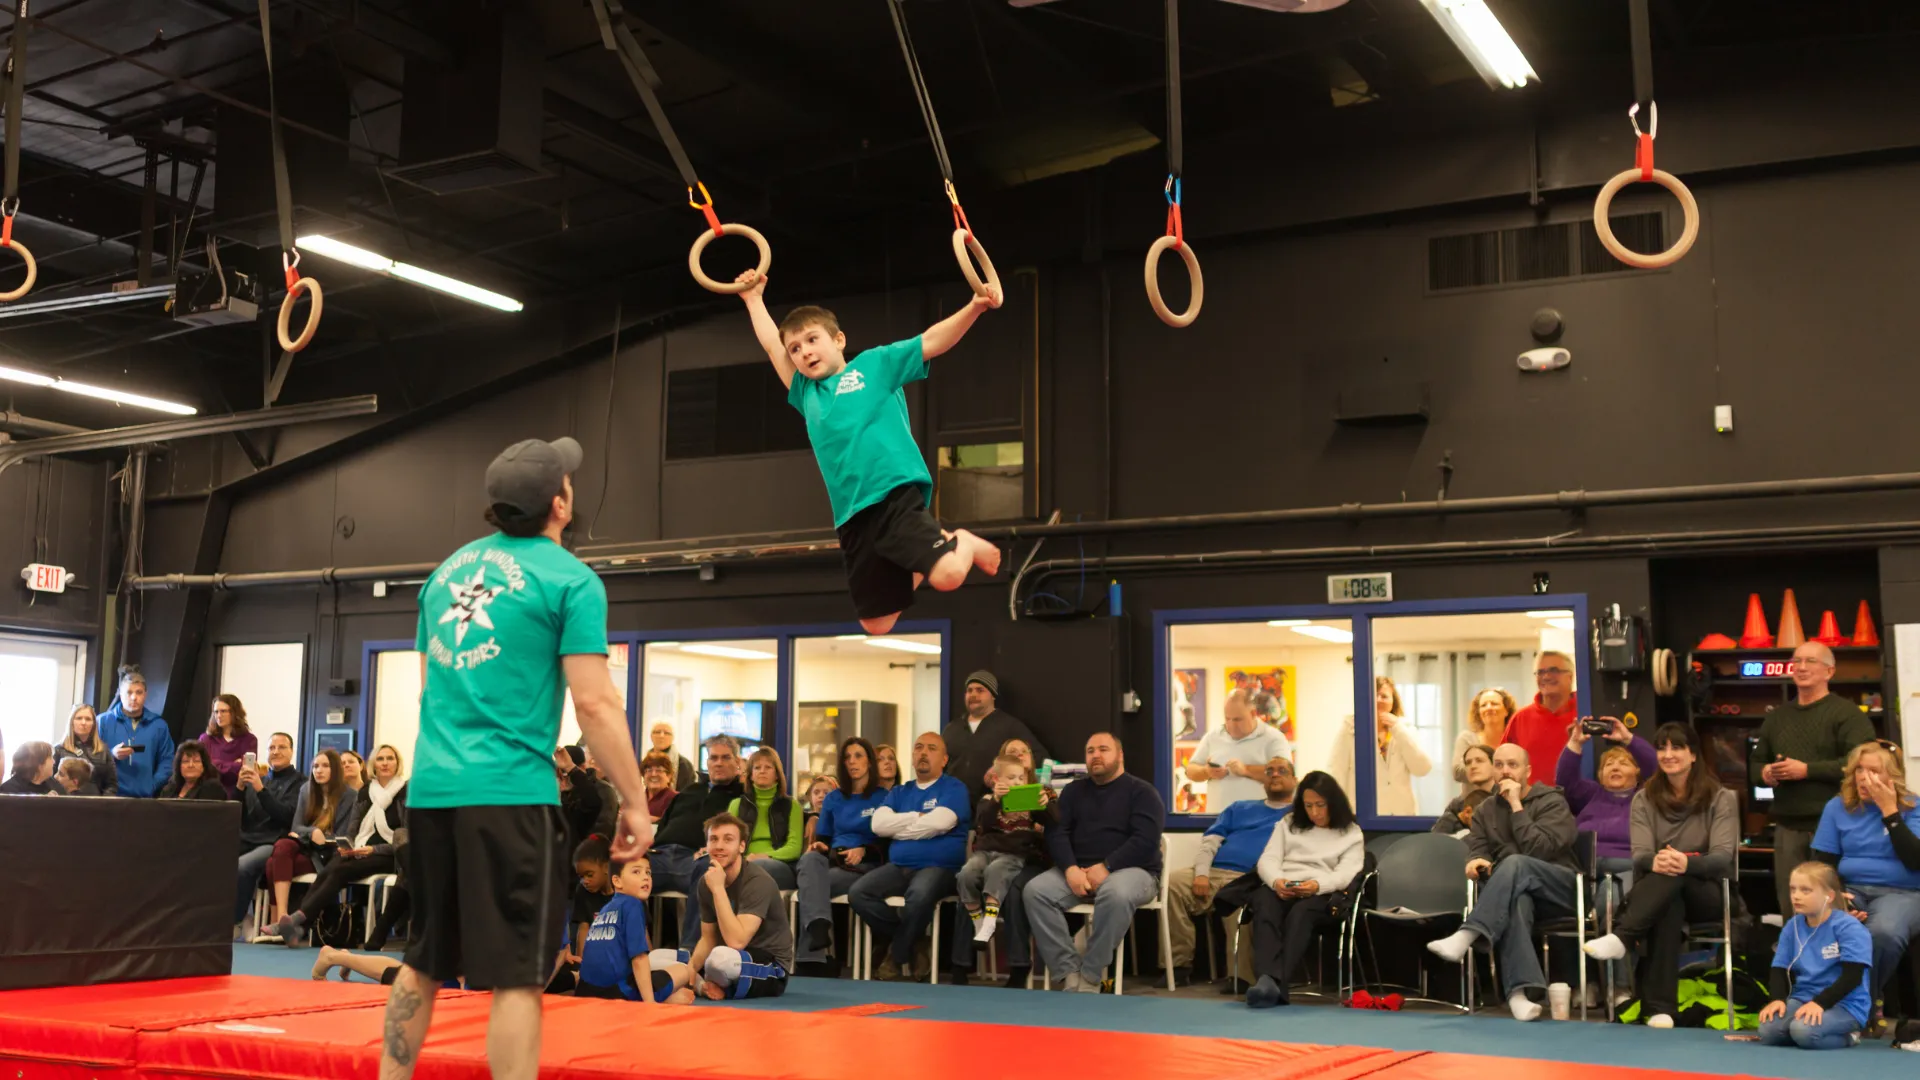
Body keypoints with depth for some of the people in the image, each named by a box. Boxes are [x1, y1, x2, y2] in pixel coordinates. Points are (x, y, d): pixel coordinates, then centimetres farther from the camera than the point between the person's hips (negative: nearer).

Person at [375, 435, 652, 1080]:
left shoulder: (448, 570, 15)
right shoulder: (570, 580, -6)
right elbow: (594, 704, -12)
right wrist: (634, 803, -7)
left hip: (431, 789, 7)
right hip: (511, 792, -7)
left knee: (422, 962, 18)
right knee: (516, 975, -3)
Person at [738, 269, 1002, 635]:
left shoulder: (875, 364, 11)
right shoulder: (806, 392, 22)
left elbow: (932, 341, 4)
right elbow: (771, 345, 33)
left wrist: (974, 308, -8)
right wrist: (753, 298, 40)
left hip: (896, 493, -5)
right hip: (852, 515, 5)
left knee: (948, 575, -25)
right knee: (875, 623, 4)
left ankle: (964, 543, 12)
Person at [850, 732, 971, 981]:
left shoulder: (954, 787, 3)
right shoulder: (899, 792, 19)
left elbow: (939, 822, -15)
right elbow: (879, 824, 2)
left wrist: (898, 828, -1)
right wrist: (918, 817, -5)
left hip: (939, 867, -5)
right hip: (898, 867, 5)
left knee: (919, 895, -38)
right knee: (858, 893, -20)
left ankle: (899, 956, -13)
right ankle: (913, 944, -5)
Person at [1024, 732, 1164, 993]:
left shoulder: (1141, 792, 4)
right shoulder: (1074, 791, 18)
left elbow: (1146, 840, -10)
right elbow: (1056, 832, 6)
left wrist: (1106, 867, -20)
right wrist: (1071, 869, -14)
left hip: (1131, 870, -4)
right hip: (1077, 870, 4)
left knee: (1116, 893, -40)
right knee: (1035, 890, -24)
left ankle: (1090, 976, -29)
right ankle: (1069, 973, -27)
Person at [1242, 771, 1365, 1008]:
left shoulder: (1351, 833, 16)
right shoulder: (1287, 824, 25)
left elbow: (1346, 872, -1)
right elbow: (1268, 859, 12)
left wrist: (1317, 885, -23)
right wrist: (1276, 881, -14)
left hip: (1322, 895, -2)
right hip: (1281, 889, 2)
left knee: (1300, 912, -39)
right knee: (1264, 903, -36)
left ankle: (1278, 984, -55)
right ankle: (1268, 979, -56)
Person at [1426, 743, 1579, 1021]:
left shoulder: (1552, 802, -1)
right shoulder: (1486, 810, 16)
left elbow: (1539, 850, -16)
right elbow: (1476, 849, 4)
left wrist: (1516, 805, -16)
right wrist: (1476, 861, -21)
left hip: (1560, 889, -3)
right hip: (1516, 888, 3)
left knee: (1515, 863, -35)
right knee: (1516, 901, -37)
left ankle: (1466, 937, -49)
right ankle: (1521, 989, -52)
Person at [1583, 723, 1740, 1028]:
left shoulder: (1721, 799, 3)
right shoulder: (1645, 800, 10)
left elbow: (1723, 856, -12)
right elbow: (1639, 856, -6)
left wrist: (1687, 862, -37)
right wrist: (1655, 861, -34)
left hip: (1706, 894, -1)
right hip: (1659, 895, 1)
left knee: (1673, 876, -37)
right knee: (1669, 905, -38)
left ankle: (1622, 937, -50)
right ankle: (1660, 1007, -47)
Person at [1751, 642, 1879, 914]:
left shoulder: (1847, 714, -3)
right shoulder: (1776, 717, 18)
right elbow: (1754, 765, 23)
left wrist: (1807, 770, -17)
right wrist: (1764, 774, -1)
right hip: (1787, 827, 6)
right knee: (1790, 907, 7)